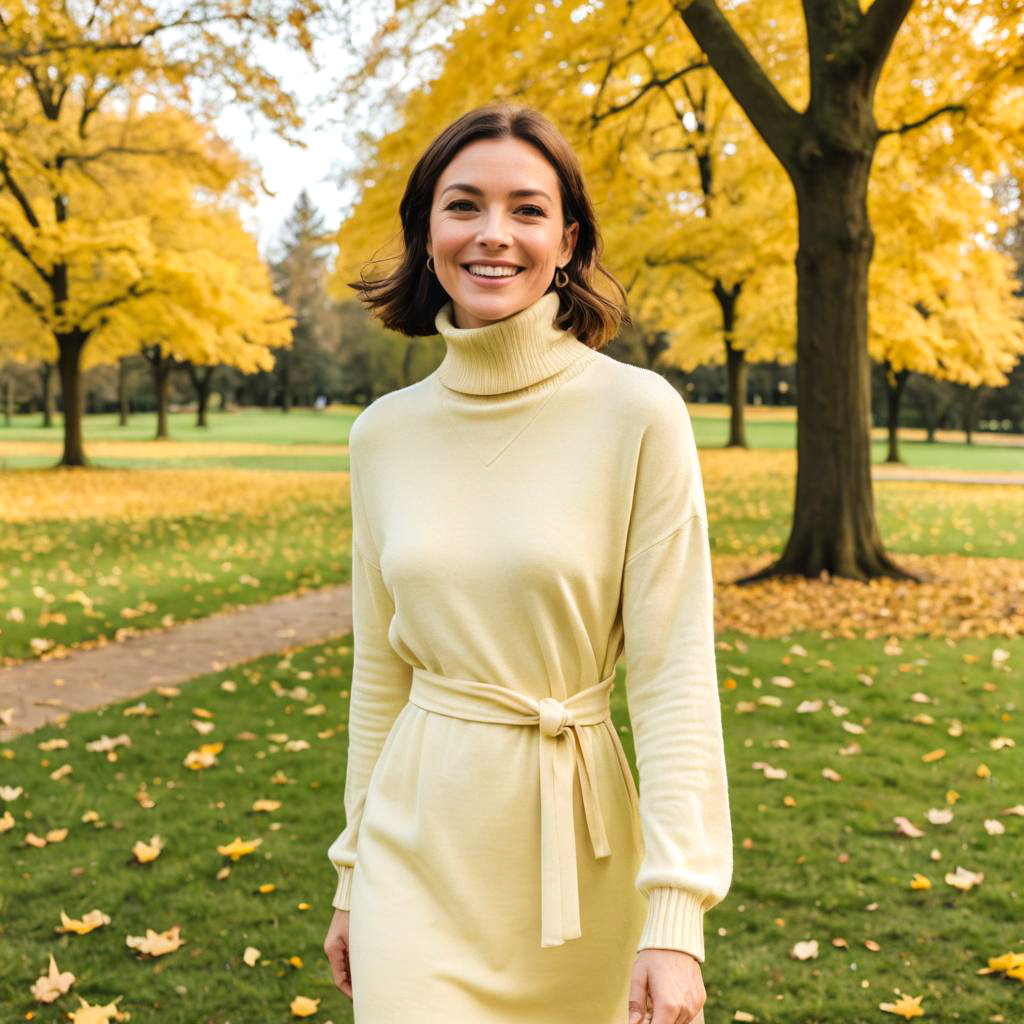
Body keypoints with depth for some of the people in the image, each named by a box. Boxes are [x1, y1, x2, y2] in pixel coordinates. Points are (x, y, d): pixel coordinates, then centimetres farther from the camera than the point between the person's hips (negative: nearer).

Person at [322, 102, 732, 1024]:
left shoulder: (637, 414, -12)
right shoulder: (384, 434, 0)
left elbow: (674, 676, -13)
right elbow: (379, 670, 8)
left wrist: (676, 918, -18)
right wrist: (351, 876, 12)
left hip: (575, 843, -2)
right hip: (420, 841, 3)